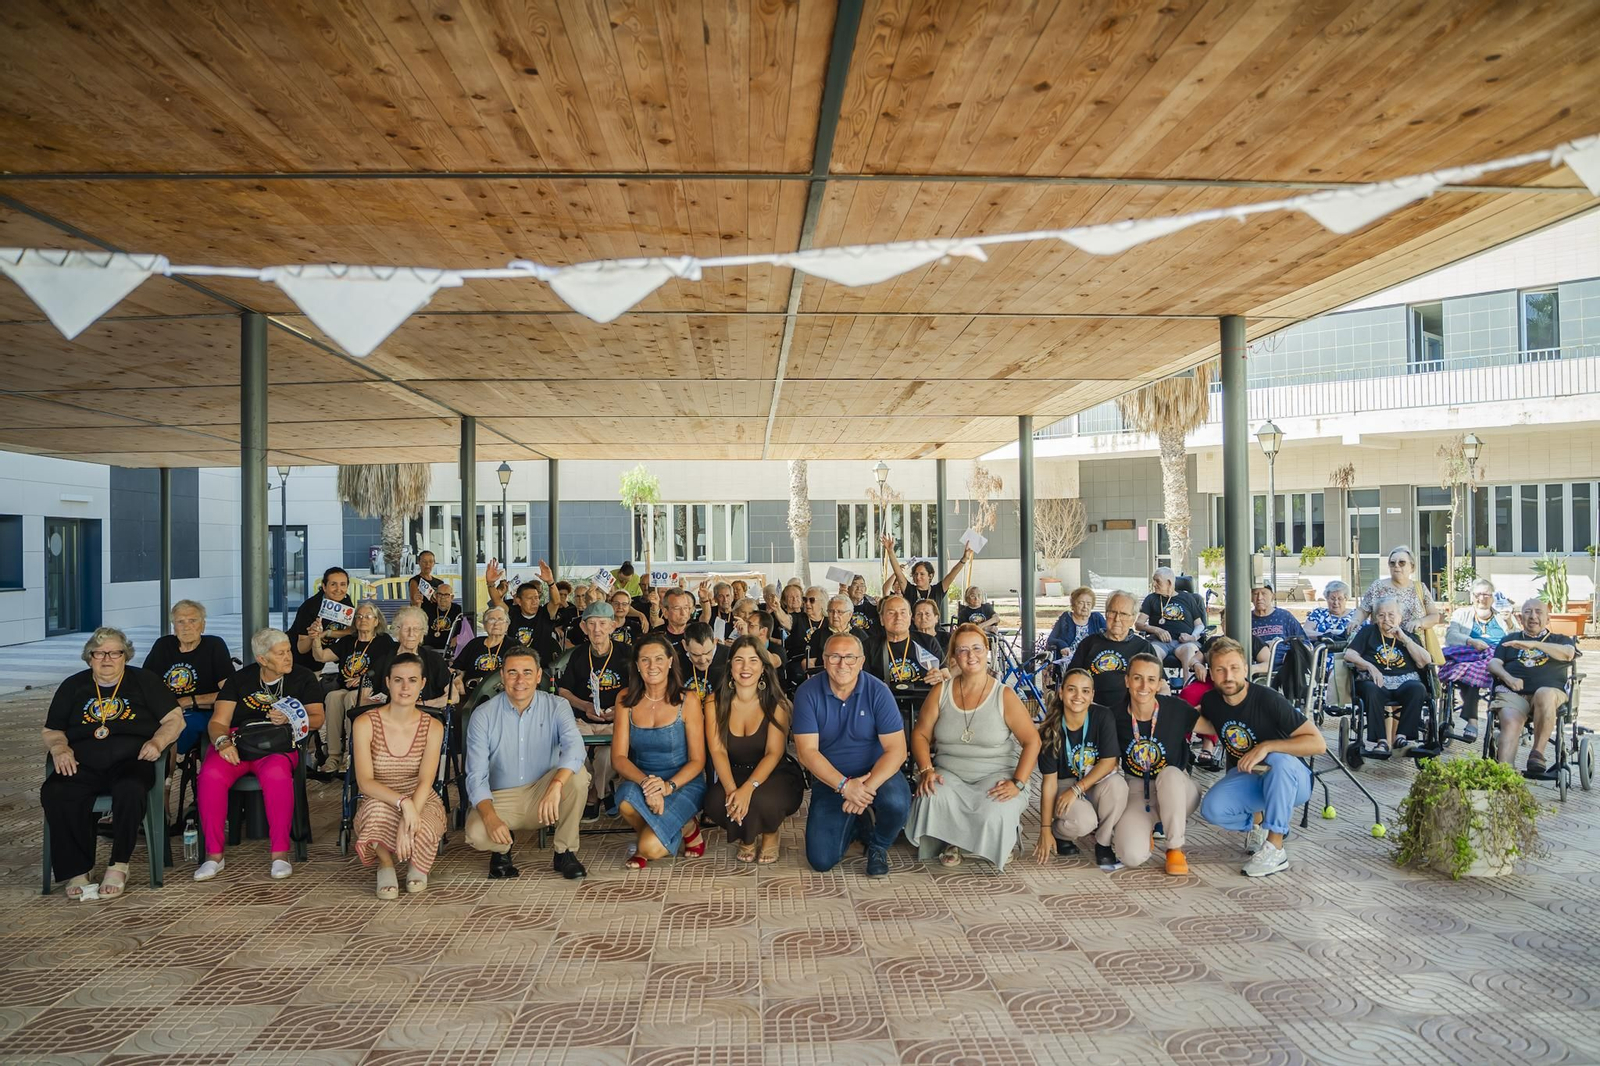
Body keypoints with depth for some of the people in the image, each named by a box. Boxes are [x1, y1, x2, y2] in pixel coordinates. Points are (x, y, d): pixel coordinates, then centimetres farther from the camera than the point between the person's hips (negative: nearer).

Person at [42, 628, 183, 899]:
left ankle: (118, 866, -20)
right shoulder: (72, 686, 20)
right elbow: (50, 731, 21)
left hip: (131, 762, -3)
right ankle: (76, 870, -20)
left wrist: (157, 742, -9)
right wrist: (59, 747, -2)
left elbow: (175, 719, 10)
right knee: (53, 793, -30)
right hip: (83, 766, 3)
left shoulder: (144, 681, 14)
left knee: (130, 790, -36)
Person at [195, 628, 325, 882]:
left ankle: (280, 854, -28)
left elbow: (317, 719, 5)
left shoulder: (304, 678, 10)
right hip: (237, 740, 2)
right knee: (210, 775, -31)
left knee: (276, 773, -37)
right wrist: (223, 742, -15)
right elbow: (218, 722, 7)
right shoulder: (240, 679, 13)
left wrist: (289, 720, -15)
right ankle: (213, 854, -16)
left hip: (278, 744, -2)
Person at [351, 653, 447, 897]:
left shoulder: (433, 727, -4)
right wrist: (402, 801, -34)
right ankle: (385, 863, -8)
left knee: (419, 832, -35)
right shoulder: (365, 724, -8)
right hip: (378, 807, -1)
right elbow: (365, 782, -17)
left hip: (422, 804, 1)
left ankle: (417, 866, 3)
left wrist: (407, 823, -34)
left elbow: (425, 782, -15)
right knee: (377, 807, -38)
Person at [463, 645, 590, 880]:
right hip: (500, 798, 0)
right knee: (476, 834, -32)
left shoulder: (556, 706, -8)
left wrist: (555, 786, -47)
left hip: (543, 794, 1)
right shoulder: (483, 715, -8)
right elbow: (476, 776, -12)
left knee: (577, 774, -29)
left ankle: (565, 852, -9)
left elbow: (574, 746, -27)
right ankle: (503, 846, 8)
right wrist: (490, 817, -30)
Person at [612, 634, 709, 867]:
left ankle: (687, 827, 9)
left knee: (651, 847, -24)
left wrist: (668, 786, -24)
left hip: (683, 783, -3)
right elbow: (619, 756, -5)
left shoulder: (687, 700, -7)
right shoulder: (627, 701, 1)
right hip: (638, 779, 3)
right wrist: (645, 782, -24)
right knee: (627, 803, -33)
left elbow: (697, 760, -6)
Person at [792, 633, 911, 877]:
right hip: (830, 778, 1)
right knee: (821, 860, -9)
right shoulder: (808, 693, -11)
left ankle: (878, 845, 3)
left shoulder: (877, 691, -13)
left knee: (897, 802, -34)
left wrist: (868, 787, -30)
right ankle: (853, 824, 26)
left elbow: (896, 750, -17)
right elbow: (807, 752, -14)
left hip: (876, 772, -1)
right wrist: (844, 785, -26)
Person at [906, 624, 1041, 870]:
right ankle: (951, 842, 4)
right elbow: (920, 734, 5)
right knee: (931, 799, -31)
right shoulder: (941, 692, 2)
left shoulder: (1004, 696, -5)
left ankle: (1001, 845, 8)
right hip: (949, 775, 2)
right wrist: (926, 770, -11)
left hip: (996, 776, -2)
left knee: (995, 813, -32)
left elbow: (1031, 741, -5)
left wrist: (1018, 783, -16)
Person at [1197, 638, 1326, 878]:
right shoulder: (1211, 701, -8)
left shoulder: (1267, 700, -23)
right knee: (1211, 808, -26)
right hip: (1245, 778, 4)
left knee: (1279, 761, -39)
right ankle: (1256, 823, 10)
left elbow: (1318, 743, -27)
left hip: (1289, 778, -4)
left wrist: (1267, 746, -36)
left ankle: (1275, 849, -25)